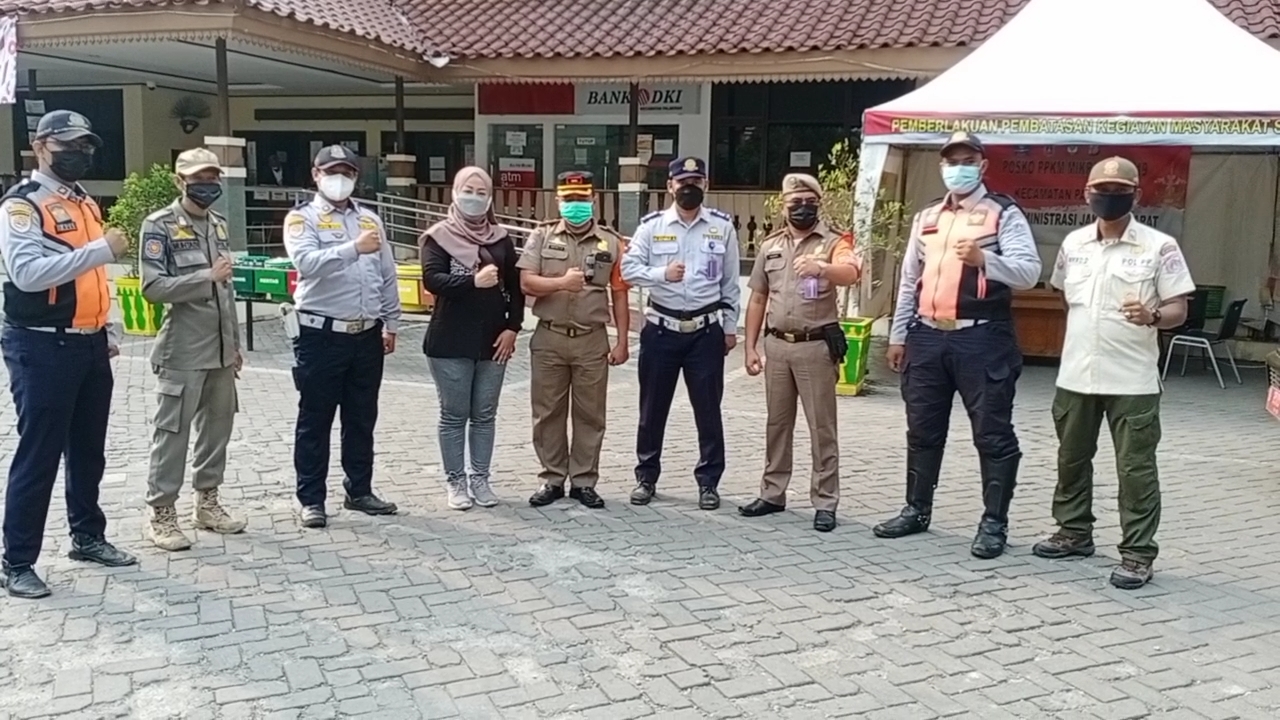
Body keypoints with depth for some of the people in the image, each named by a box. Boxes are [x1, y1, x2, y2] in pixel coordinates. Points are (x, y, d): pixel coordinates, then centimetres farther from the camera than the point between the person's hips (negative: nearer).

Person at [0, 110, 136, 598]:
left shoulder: (86, 203, 16)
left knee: (89, 449, 16)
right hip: (42, 347, -8)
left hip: (89, 344, 8)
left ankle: (87, 536, 30)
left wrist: (107, 331, 18)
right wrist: (100, 249, -26)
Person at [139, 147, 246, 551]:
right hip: (182, 351, -7)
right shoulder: (159, 226, -8)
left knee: (217, 426, 12)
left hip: (220, 350, 7)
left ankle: (207, 502, 25)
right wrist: (206, 276, -21)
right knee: (173, 431, -1)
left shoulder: (219, 225, 12)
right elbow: (152, 288, -17)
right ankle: (162, 513, 9)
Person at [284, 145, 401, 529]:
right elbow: (307, 262, -24)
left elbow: (387, 276, 15)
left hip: (367, 335, 5)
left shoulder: (370, 219, 12)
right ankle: (311, 499, 13)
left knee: (362, 419, 13)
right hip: (322, 334, -5)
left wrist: (391, 324, 13)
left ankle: (359, 491, 25)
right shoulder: (302, 218, -4)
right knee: (315, 420, 3)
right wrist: (354, 248, -35)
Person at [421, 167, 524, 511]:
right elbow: (431, 279, -16)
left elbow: (515, 286, 9)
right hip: (450, 342, -3)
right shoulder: (439, 236, -2)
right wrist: (473, 281, -29)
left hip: (493, 341, 3)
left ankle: (480, 479, 20)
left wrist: (512, 327, -2)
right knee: (454, 415, 5)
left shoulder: (501, 238, 8)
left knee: (485, 415, 10)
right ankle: (455, 481, 15)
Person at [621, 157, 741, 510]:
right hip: (661, 329, 0)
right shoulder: (652, 225, 0)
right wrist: (662, 274, -21)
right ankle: (646, 476, 23)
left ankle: (708, 481, 16)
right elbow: (628, 269, -4)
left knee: (708, 408, 4)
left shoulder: (723, 226, 2)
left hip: (706, 330, 0)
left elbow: (730, 282, 6)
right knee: (653, 407, 9)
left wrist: (730, 327, 5)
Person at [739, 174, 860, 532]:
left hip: (817, 346, -4)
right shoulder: (770, 246, 10)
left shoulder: (833, 243, -5)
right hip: (777, 345, 5)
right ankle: (772, 493, 23)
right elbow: (757, 298, 13)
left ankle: (825, 502, 7)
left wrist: (820, 267, -48)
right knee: (777, 423, 13)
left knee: (822, 426, 1)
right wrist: (751, 346, 8)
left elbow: (850, 273, -27)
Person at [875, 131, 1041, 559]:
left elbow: (1029, 272, -12)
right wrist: (898, 336, 15)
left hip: (982, 339, -5)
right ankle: (917, 510, 27)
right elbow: (909, 279, 17)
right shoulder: (926, 218, 15)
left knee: (992, 433, 2)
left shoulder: (1004, 214, -1)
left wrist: (983, 258, -28)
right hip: (927, 337, 5)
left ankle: (994, 522, 12)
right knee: (923, 430, 14)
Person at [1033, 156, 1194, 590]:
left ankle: (1138, 553, 9)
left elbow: (1178, 310, -7)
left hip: (1133, 380, -5)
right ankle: (1074, 532, 31)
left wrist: (1152, 317, -27)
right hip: (1076, 376, 5)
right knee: (1071, 458, 15)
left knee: (1136, 468, 0)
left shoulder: (1159, 246, -6)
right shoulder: (1073, 244, 7)